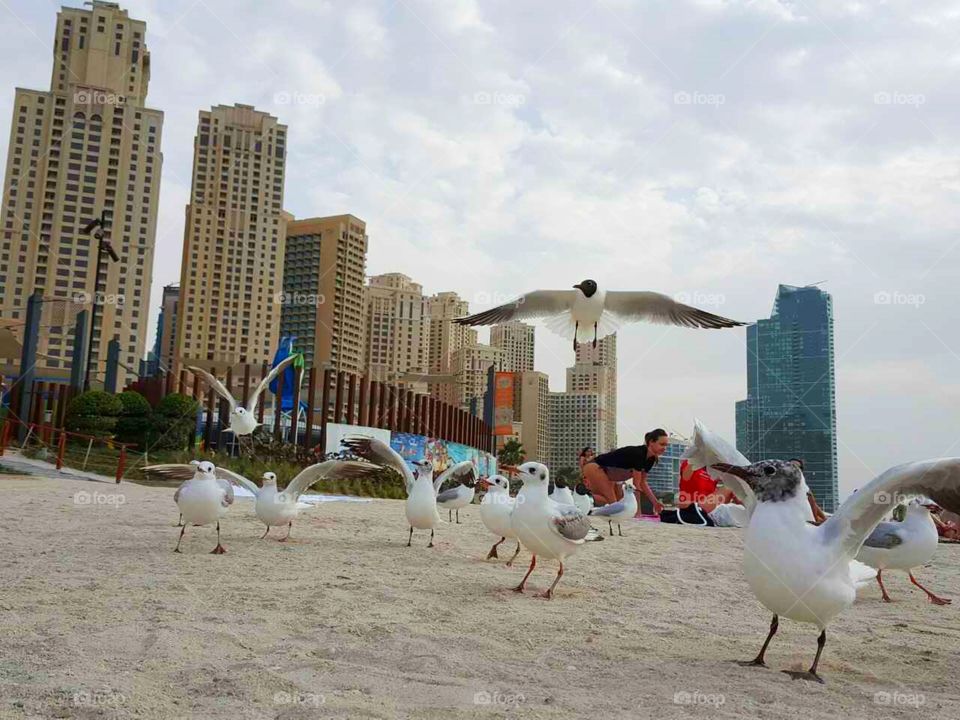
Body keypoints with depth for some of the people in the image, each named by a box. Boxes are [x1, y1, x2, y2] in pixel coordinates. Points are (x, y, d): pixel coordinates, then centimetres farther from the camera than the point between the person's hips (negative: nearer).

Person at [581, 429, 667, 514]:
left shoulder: (650, 459, -2)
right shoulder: (638, 453, -29)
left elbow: (642, 483, 6)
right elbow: (636, 485, -26)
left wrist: (655, 502, -2)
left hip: (608, 474, 10)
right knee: (612, 502, -20)